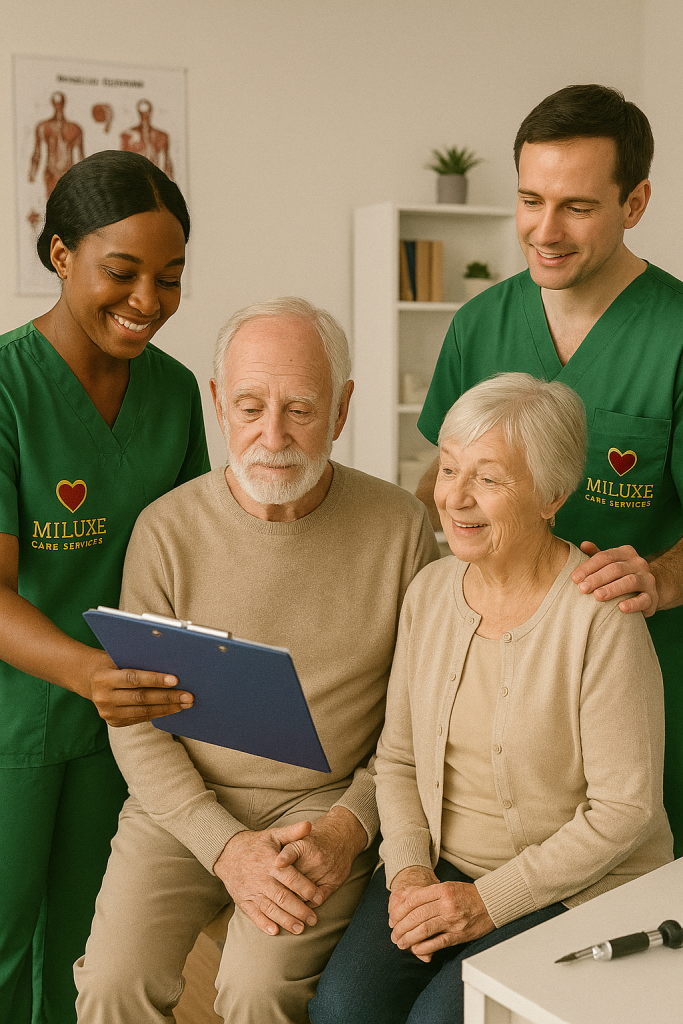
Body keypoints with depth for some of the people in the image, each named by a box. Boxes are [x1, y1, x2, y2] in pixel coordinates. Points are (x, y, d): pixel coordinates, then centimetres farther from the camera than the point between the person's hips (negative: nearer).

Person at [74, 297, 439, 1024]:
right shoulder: (167, 530, -6)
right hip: (185, 801, 1)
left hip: (330, 799, -1)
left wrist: (349, 826, -11)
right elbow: (136, 722, -3)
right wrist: (225, 846, -13)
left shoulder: (399, 527, -6)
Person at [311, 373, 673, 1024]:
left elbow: (625, 810, -15)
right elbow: (397, 756, 9)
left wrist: (489, 901, -15)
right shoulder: (430, 589, 1)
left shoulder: (601, 615, -18)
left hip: (578, 888, -4)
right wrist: (409, 870, -6)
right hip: (442, 864, 5)